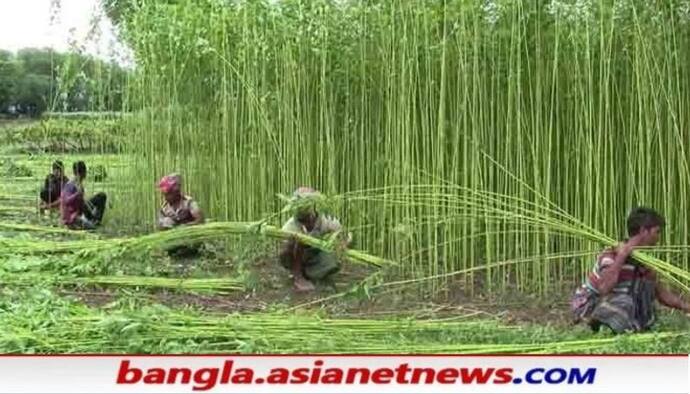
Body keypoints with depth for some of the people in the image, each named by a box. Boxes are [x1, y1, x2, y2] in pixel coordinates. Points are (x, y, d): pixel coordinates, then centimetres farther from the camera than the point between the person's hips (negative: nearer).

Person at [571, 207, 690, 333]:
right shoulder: (612, 255, -24)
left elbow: (662, 294, 10)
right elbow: (604, 288, -43)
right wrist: (622, 256, -37)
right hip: (586, 305, -8)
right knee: (623, 300, -32)